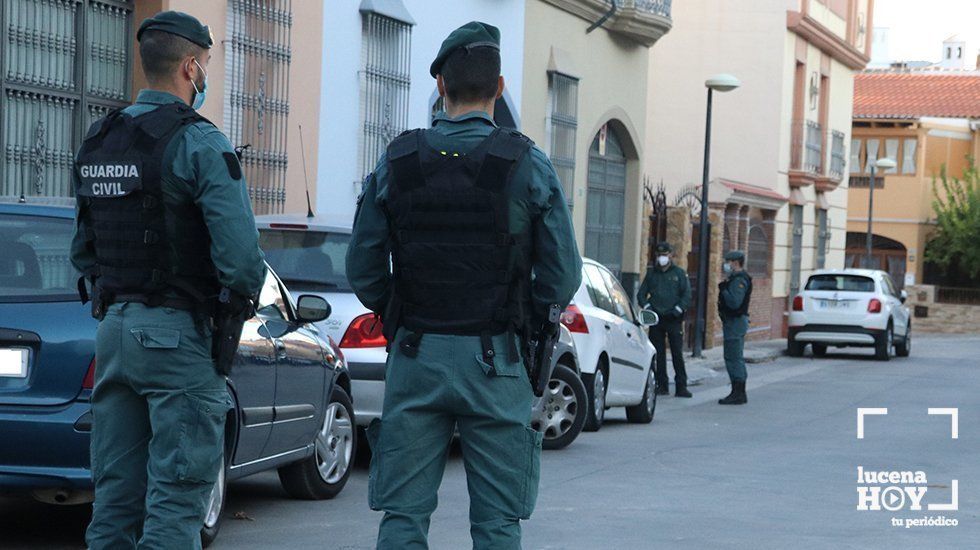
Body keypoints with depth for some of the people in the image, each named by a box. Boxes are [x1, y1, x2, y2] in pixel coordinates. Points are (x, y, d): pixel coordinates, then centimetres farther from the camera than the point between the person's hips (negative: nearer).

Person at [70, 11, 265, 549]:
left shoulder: (96, 144, 13)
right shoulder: (198, 142, -12)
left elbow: (82, 251, 17)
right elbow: (239, 252, -20)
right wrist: (245, 291, -1)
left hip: (113, 327, 8)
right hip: (177, 333, -7)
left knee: (115, 494, 11)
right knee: (175, 501, -4)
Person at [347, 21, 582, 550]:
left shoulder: (396, 162, 1)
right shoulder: (528, 165, -5)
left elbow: (362, 271, 2)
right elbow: (562, 277, -4)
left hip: (415, 357, 2)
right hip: (493, 361, -2)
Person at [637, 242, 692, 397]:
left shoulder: (679, 274, 6)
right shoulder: (651, 273, 13)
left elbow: (687, 295, 2)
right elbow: (641, 294, 13)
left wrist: (678, 309, -10)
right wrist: (648, 306, -3)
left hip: (674, 319, -3)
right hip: (655, 319, 3)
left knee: (677, 354, -6)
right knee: (658, 354, 2)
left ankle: (681, 387, -5)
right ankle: (662, 385, 8)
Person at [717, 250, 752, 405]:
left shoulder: (739, 280, -16)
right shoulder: (736, 279, 18)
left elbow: (734, 302, -27)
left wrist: (723, 290, -19)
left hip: (735, 322, -11)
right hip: (734, 322, 11)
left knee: (733, 358, -10)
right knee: (736, 358, 14)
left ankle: (737, 394, -10)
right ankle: (739, 393, 19)